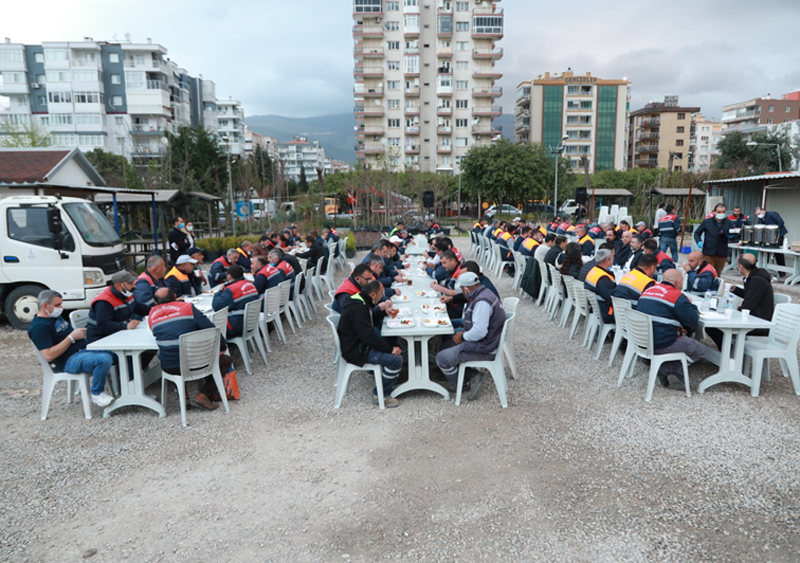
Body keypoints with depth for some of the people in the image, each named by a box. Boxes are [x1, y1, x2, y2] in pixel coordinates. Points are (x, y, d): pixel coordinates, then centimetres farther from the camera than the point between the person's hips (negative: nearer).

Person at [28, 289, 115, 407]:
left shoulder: (56, 316, 17)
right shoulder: (38, 327, -12)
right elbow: (48, 356, -21)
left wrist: (80, 333, 8)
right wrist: (72, 337, -18)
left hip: (83, 349, 10)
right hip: (68, 361, -10)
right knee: (104, 359, -33)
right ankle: (97, 394, -14)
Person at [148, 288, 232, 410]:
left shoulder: (152, 315, 6)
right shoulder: (188, 308, -4)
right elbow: (211, 330, -6)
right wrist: (223, 347, 9)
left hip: (168, 367, 5)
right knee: (226, 360, 16)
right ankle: (203, 396, 0)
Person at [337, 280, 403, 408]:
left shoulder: (359, 300, 4)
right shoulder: (357, 309, -28)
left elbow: (371, 320, 21)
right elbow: (369, 336, -28)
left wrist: (384, 312, 8)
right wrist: (390, 348, -20)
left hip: (358, 342, 11)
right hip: (356, 352, -11)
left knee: (393, 343, 16)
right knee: (396, 359, -17)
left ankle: (389, 383, 22)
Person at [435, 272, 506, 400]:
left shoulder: (482, 302, -26)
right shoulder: (484, 293, 7)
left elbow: (479, 332, -31)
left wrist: (462, 337, -14)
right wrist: (464, 333, 6)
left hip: (484, 348, -11)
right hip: (485, 341, 11)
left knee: (442, 358, -10)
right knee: (445, 346, 19)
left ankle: (465, 384, 10)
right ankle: (472, 376, 10)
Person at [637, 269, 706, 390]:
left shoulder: (648, 290, 13)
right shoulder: (678, 296, -11)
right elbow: (693, 320, -6)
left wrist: (678, 327, 19)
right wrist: (690, 304, 14)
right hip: (661, 344, -8)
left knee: (684, 340, 29)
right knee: (700, 350, 10)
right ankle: (666, 370, 0)